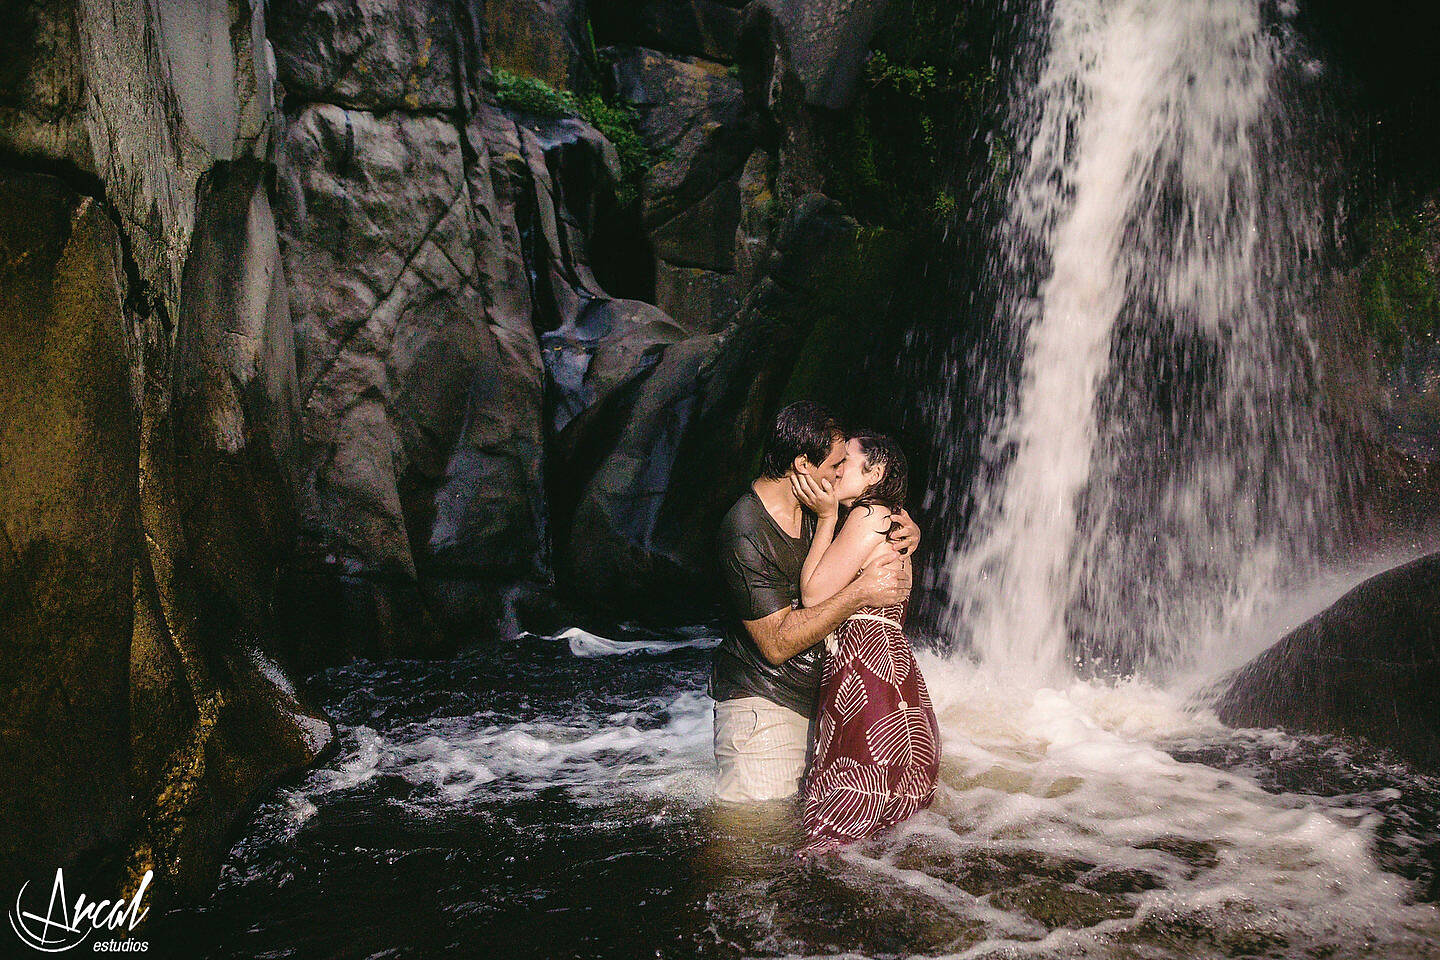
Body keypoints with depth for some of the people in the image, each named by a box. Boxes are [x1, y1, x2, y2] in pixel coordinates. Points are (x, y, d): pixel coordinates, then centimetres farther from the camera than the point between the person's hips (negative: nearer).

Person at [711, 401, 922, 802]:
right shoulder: (744, 536, -22)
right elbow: (777, 644, -24)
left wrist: (905, 533, -1)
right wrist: (861, 592, -25)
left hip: (817, 701, 8)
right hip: (761, 705, -8)